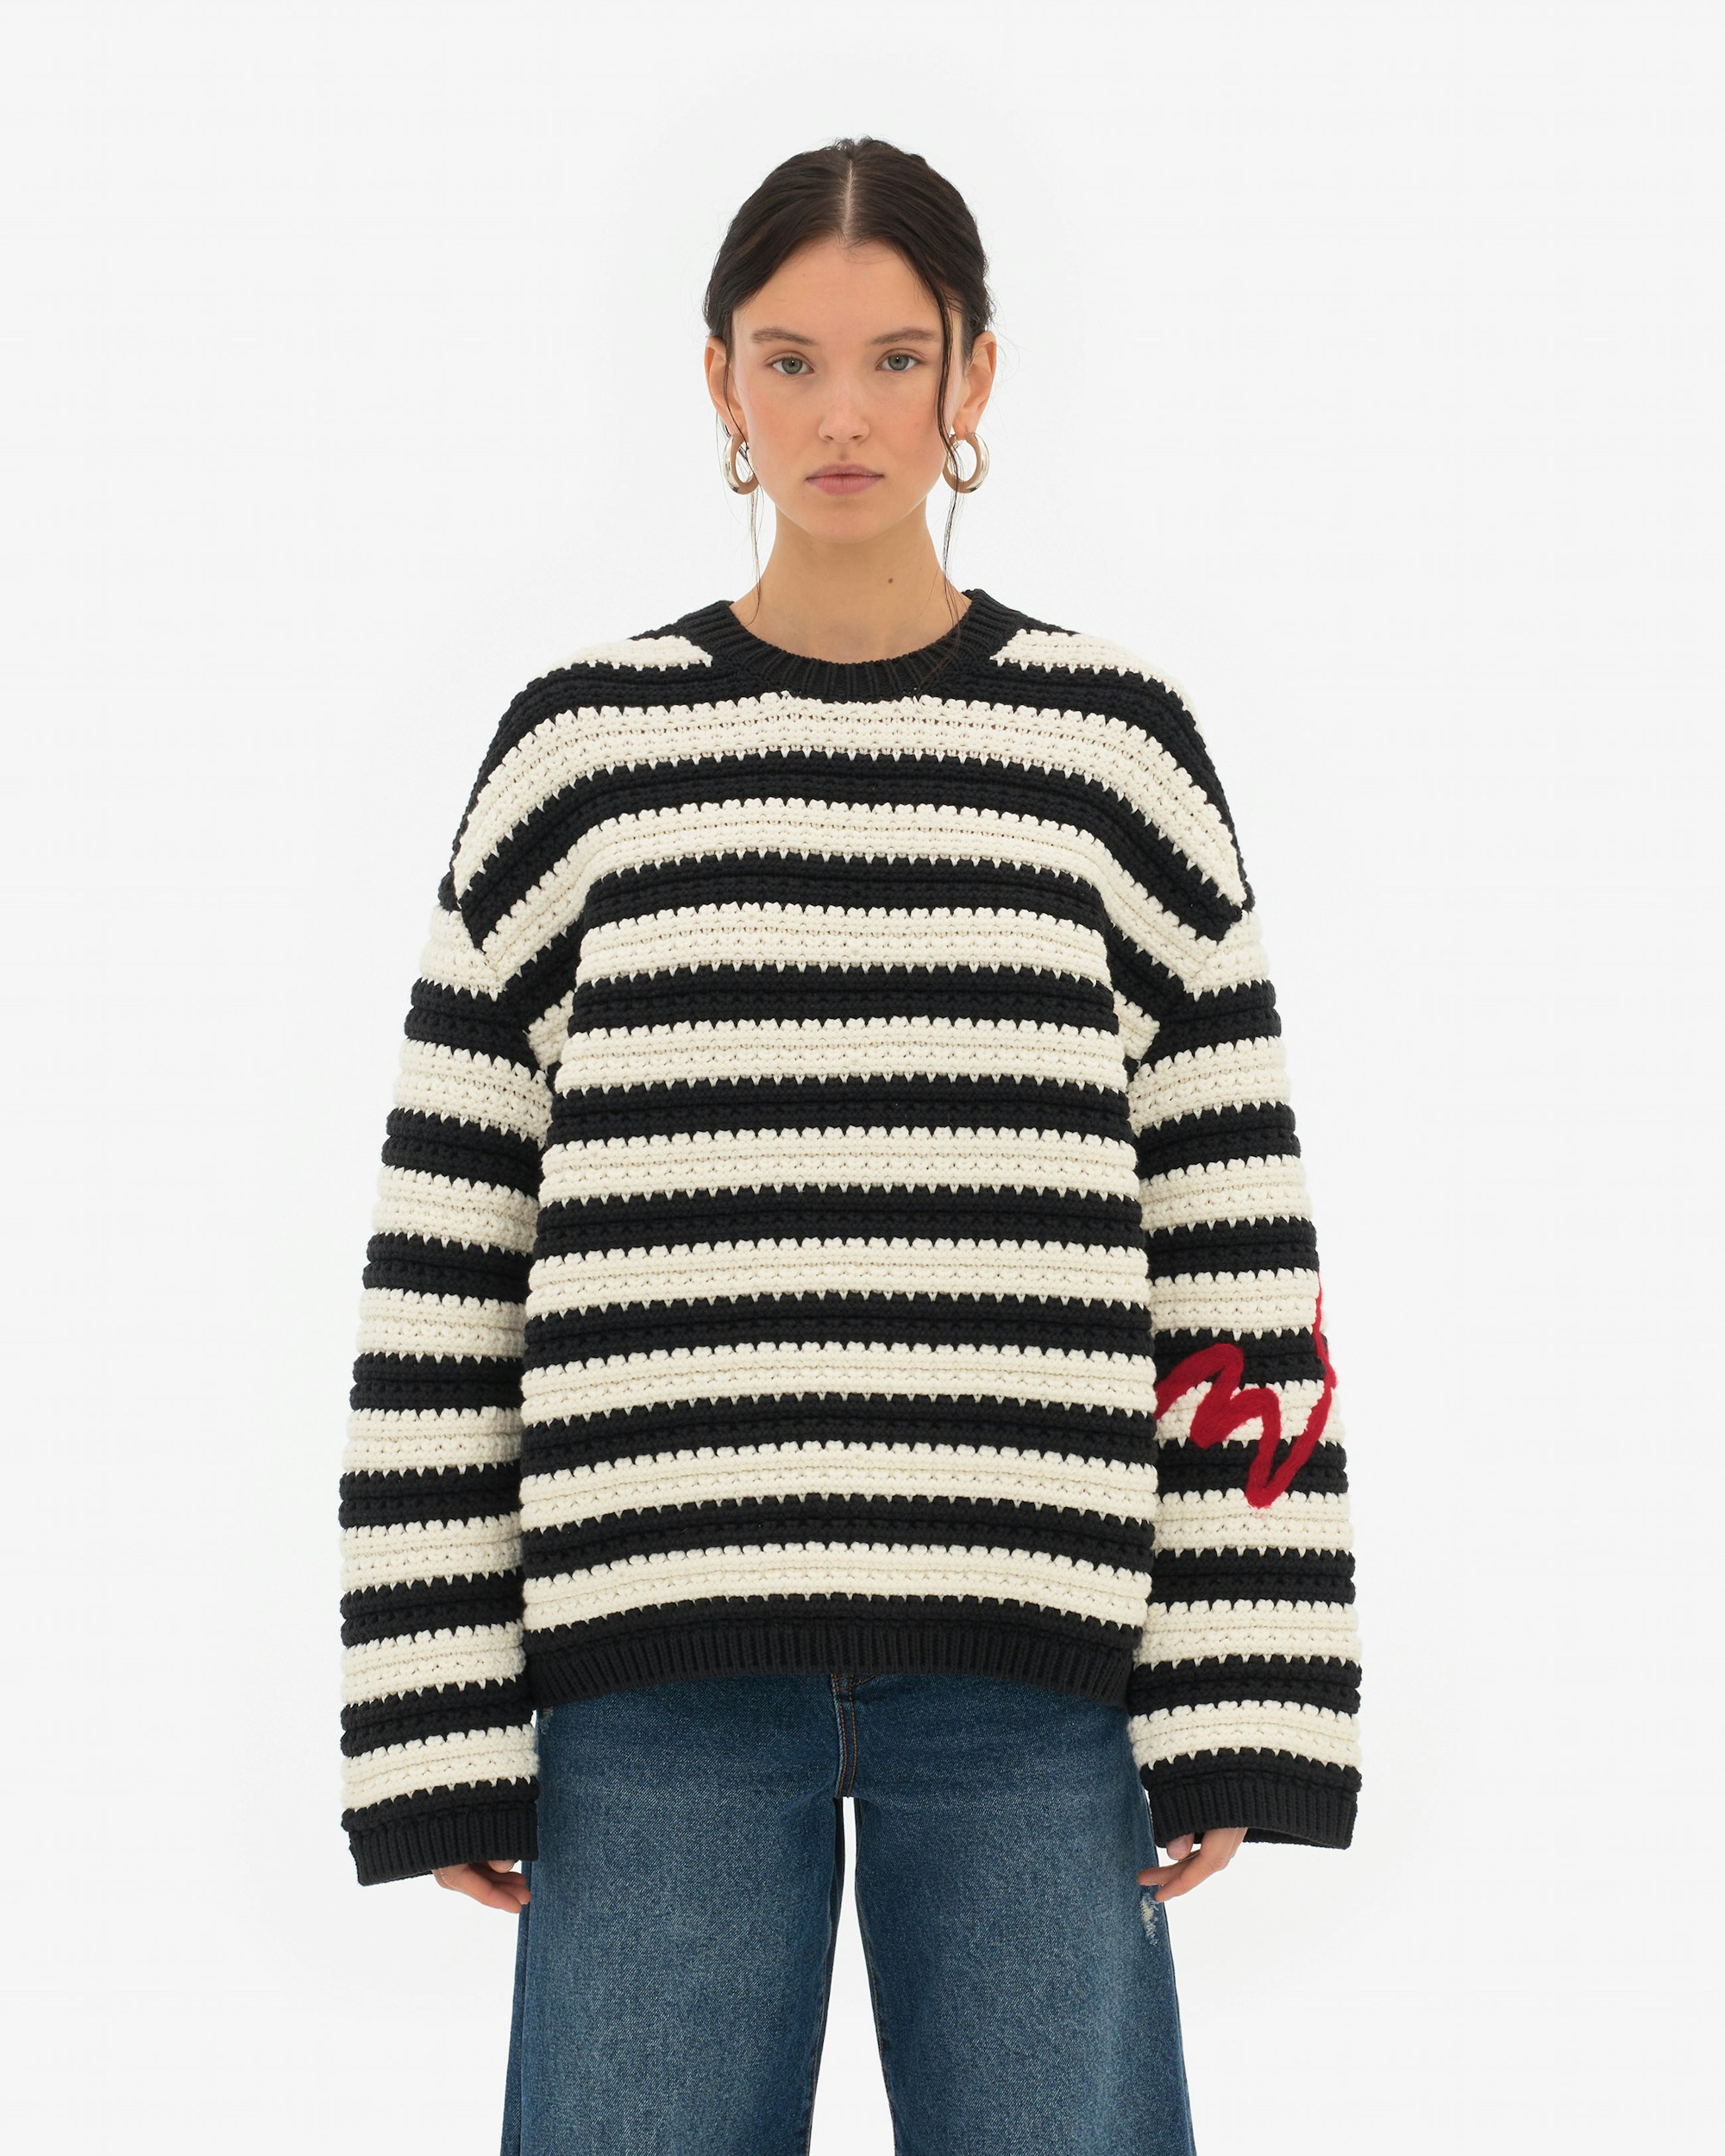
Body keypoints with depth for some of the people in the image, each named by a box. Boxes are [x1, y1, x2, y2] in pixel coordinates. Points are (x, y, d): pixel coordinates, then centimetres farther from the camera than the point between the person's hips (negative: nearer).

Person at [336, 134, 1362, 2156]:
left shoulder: (1113, 748, 7)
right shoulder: (583, 749, 6)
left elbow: (1235, 1255, 5)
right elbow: (445, 1256, 5)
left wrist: (1236, 1695, -1)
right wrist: (440, 1721, 0)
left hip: (1027, 1673, 0)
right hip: (658, 1673, 0)